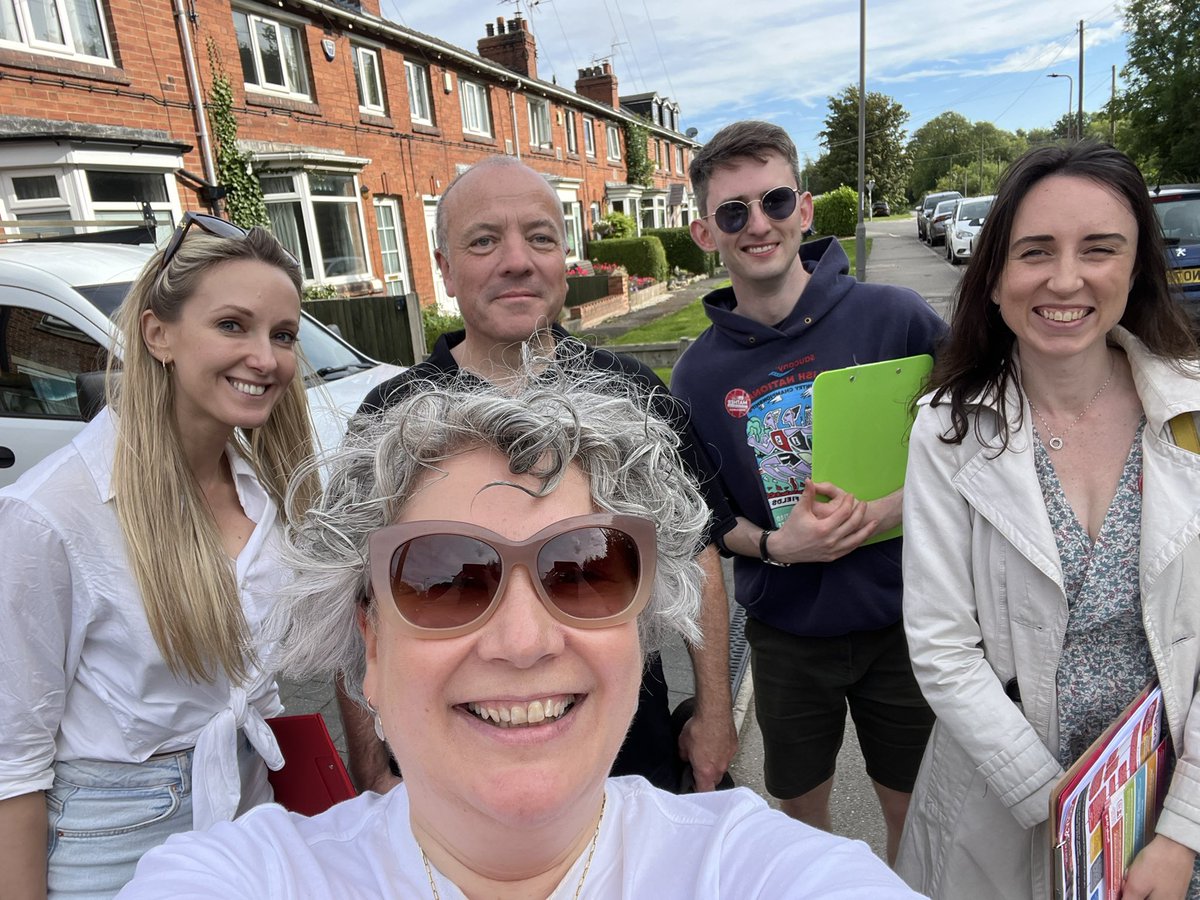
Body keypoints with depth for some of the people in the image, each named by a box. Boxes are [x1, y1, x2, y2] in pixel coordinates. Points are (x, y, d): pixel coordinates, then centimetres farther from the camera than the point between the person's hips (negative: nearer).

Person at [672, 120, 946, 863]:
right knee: (800, 807, 21)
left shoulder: (896, 317, -13)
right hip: (786, 633, 2)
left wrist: (895, 508, -21)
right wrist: (775, 545, -17)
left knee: (915, 813, 19)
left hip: (899, 619, -1)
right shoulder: (698, 374, -6)